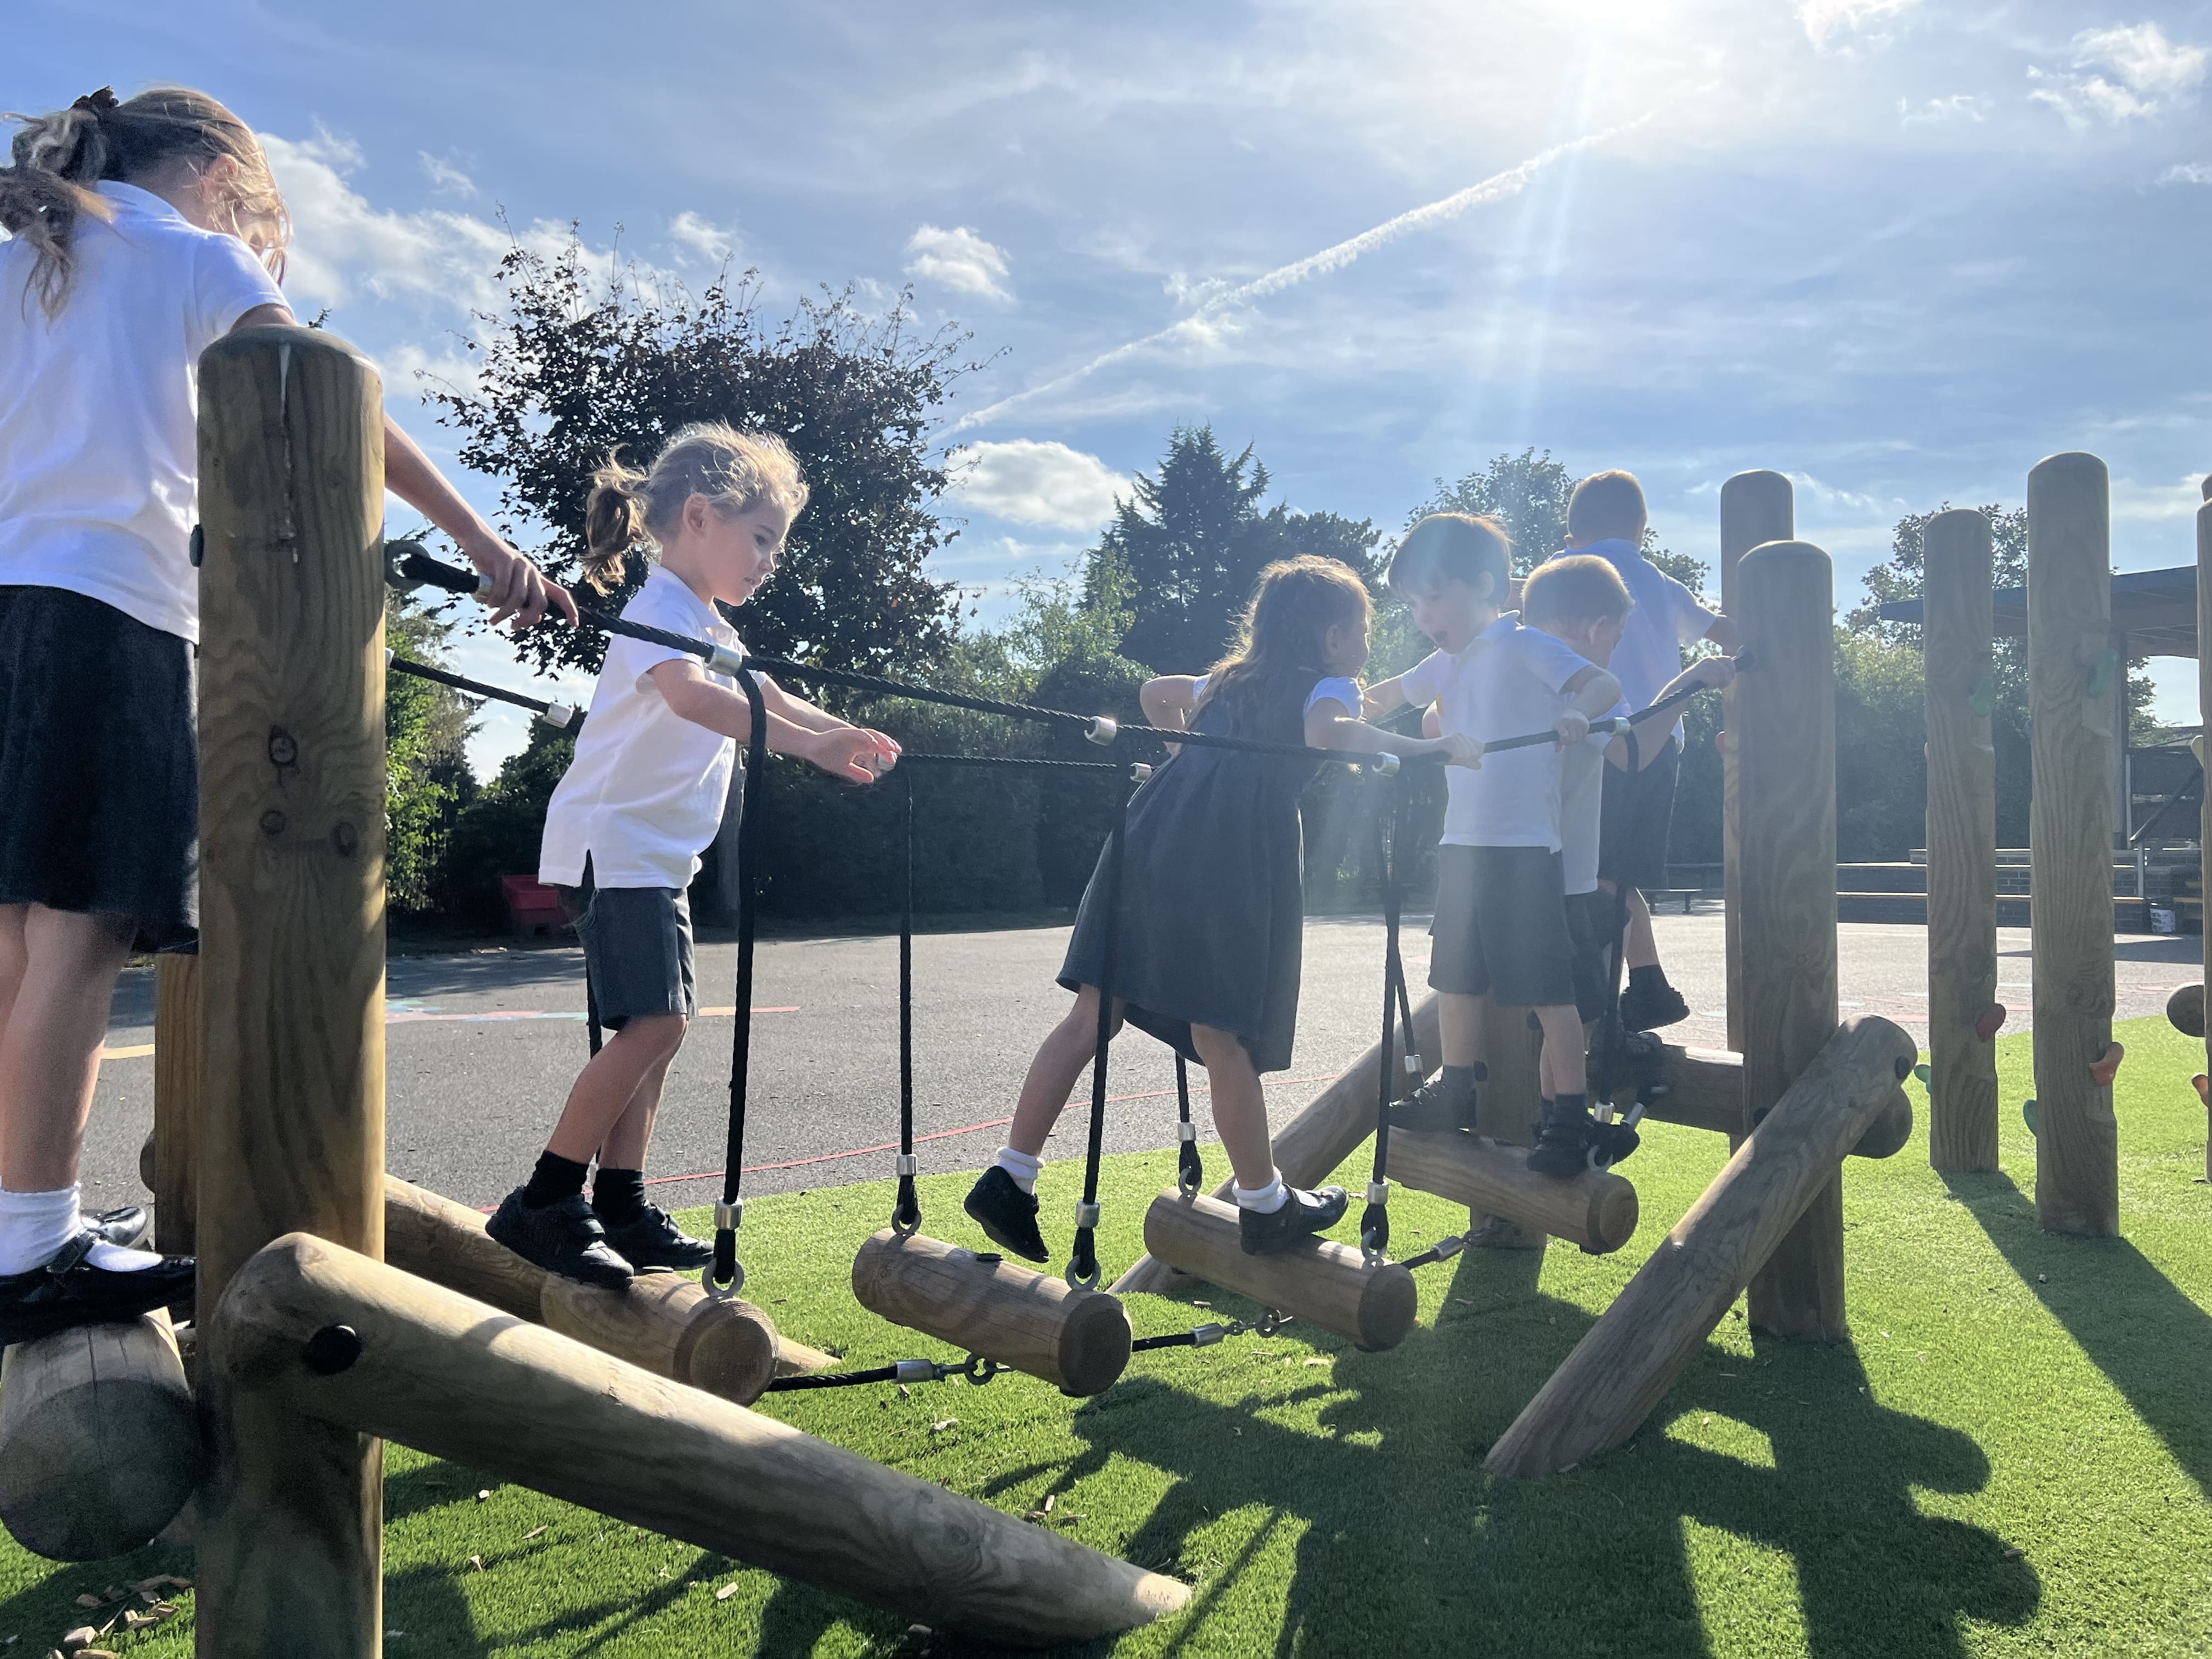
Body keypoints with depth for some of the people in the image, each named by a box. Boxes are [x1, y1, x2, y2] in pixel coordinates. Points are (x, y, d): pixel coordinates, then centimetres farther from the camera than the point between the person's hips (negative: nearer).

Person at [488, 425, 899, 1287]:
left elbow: (765, 697, 31)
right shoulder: (661, 610, -15)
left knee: (658, 1027, 10)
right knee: (653, 1022, -16)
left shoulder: (710, 626, 17)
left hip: (656, 852, 10)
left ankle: (622, 1208, 17)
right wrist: (811, 744, -41)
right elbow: (691, 697, -35)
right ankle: (542, 1205, -9)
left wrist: (852, 737, 21)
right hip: (613, 842, -10)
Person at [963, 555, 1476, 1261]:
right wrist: (1431, 747, -9)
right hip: (1231, 857, -6)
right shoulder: (1329, 687, 10)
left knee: (1094, 1014, 5)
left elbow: (1155, 693, 44)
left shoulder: (1232, 678, 30)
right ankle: (1265, 1206, 16)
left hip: (1154, 833, 7)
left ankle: (1009, 1178, 5)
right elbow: (1326, 732, -14)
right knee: (1222, 1036, 0)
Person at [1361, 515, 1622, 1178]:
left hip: (1524, 849, -8)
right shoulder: (1444, 666, 13)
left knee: (1548, 988, -4)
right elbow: (1376, 701, 28)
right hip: (1462, 845, 8)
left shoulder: (1524, 646, -9)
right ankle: (1456, 1091, 34)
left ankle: (1569, 1117, 2)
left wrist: (1577, 711, -40)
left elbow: (1605, 682, -21)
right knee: (1455, 977, 19)